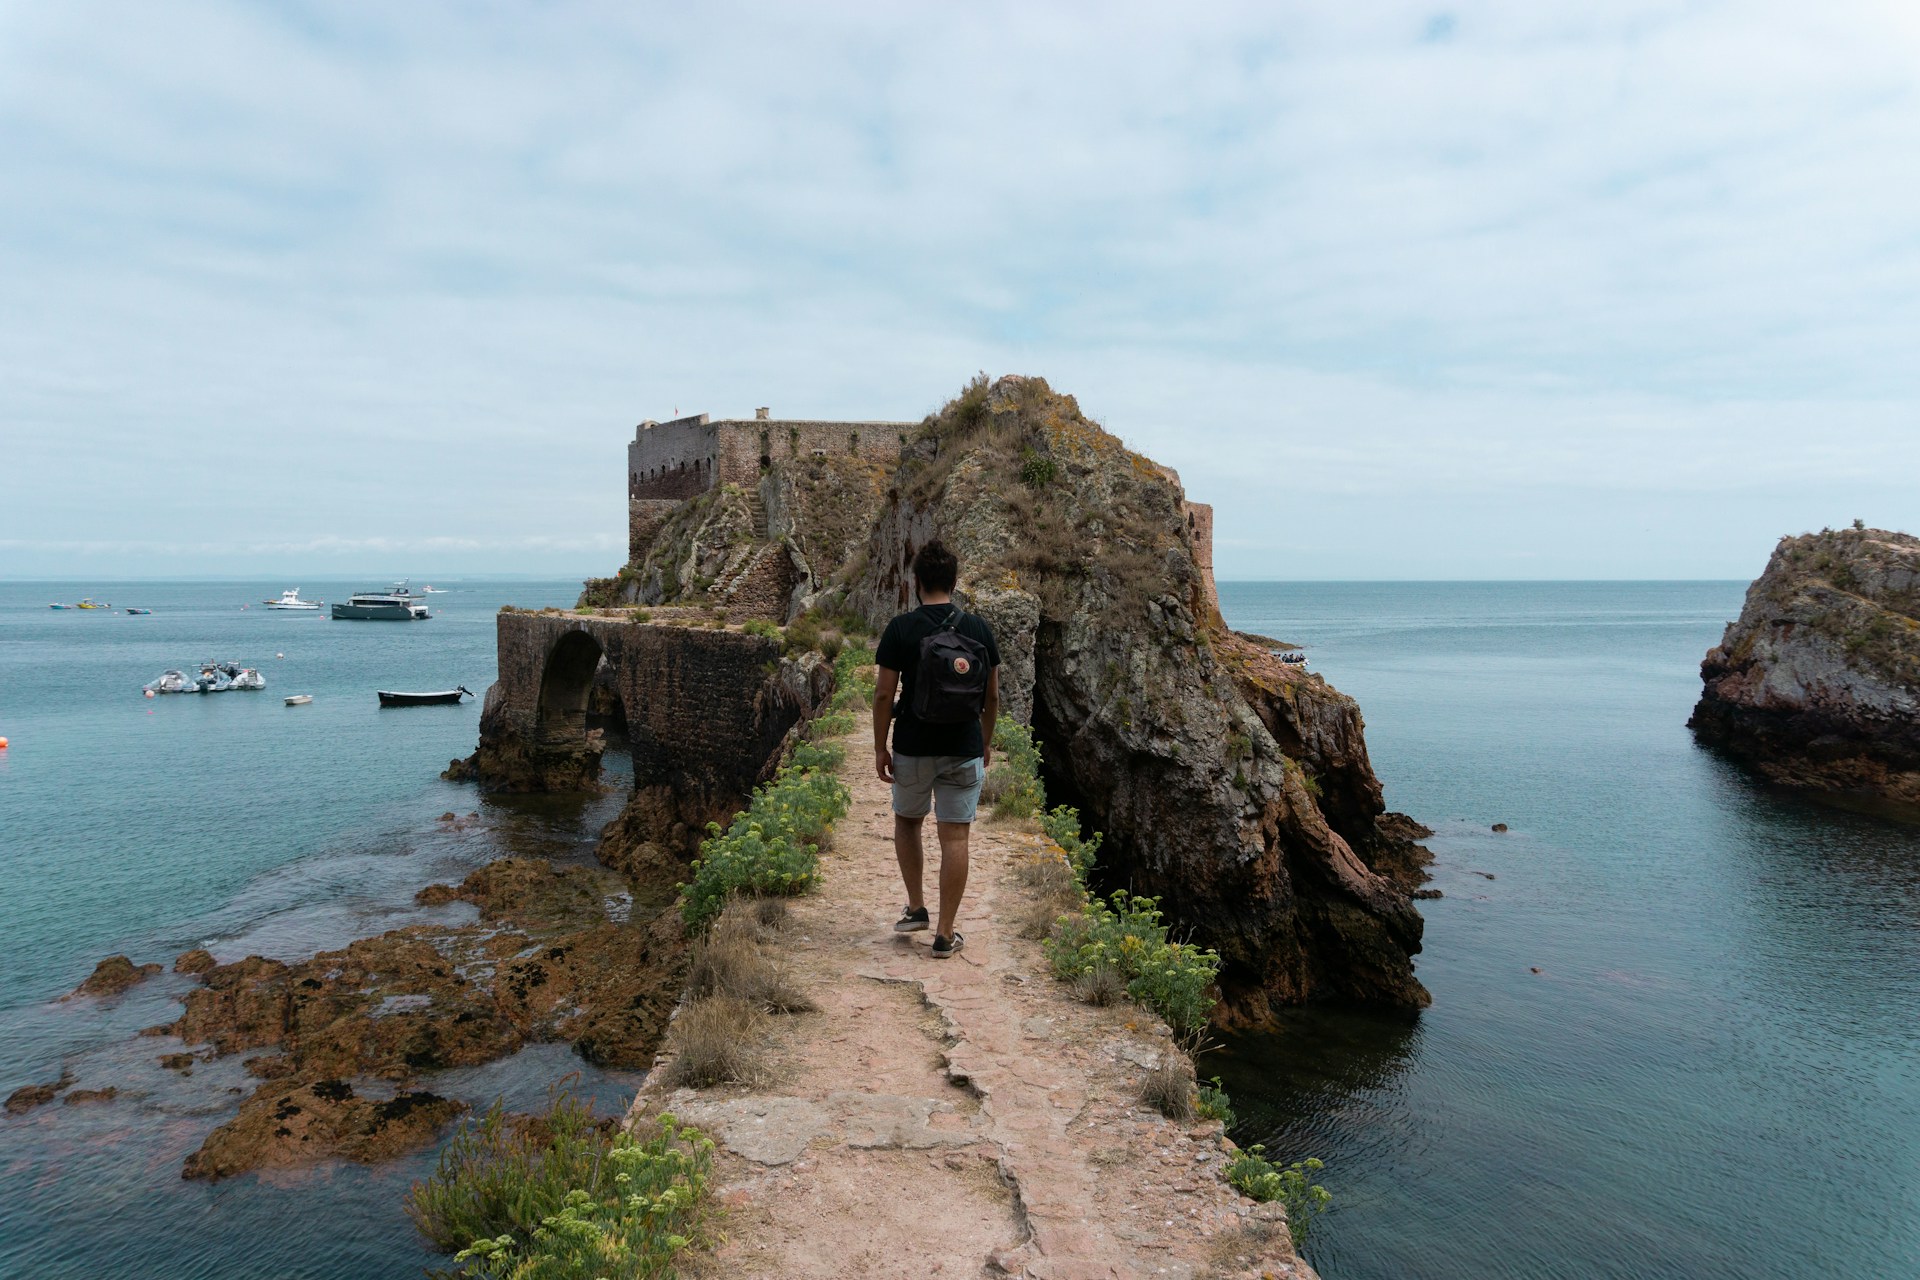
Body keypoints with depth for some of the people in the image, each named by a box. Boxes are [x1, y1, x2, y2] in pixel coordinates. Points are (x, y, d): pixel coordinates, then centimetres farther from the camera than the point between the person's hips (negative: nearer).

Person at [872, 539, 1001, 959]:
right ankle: (945, 935, 6)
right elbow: (992, 695, 3)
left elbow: (884, 694, -9)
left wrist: (879, 748, 1)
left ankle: (916, 909, 26)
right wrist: (986, 742, 17)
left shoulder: (900, 628, -8)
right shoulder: (979, 629, -1)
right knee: (954, 839, 3)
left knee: (907, 822, 23)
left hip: (913, 748, -1)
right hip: (964, 749, 1)